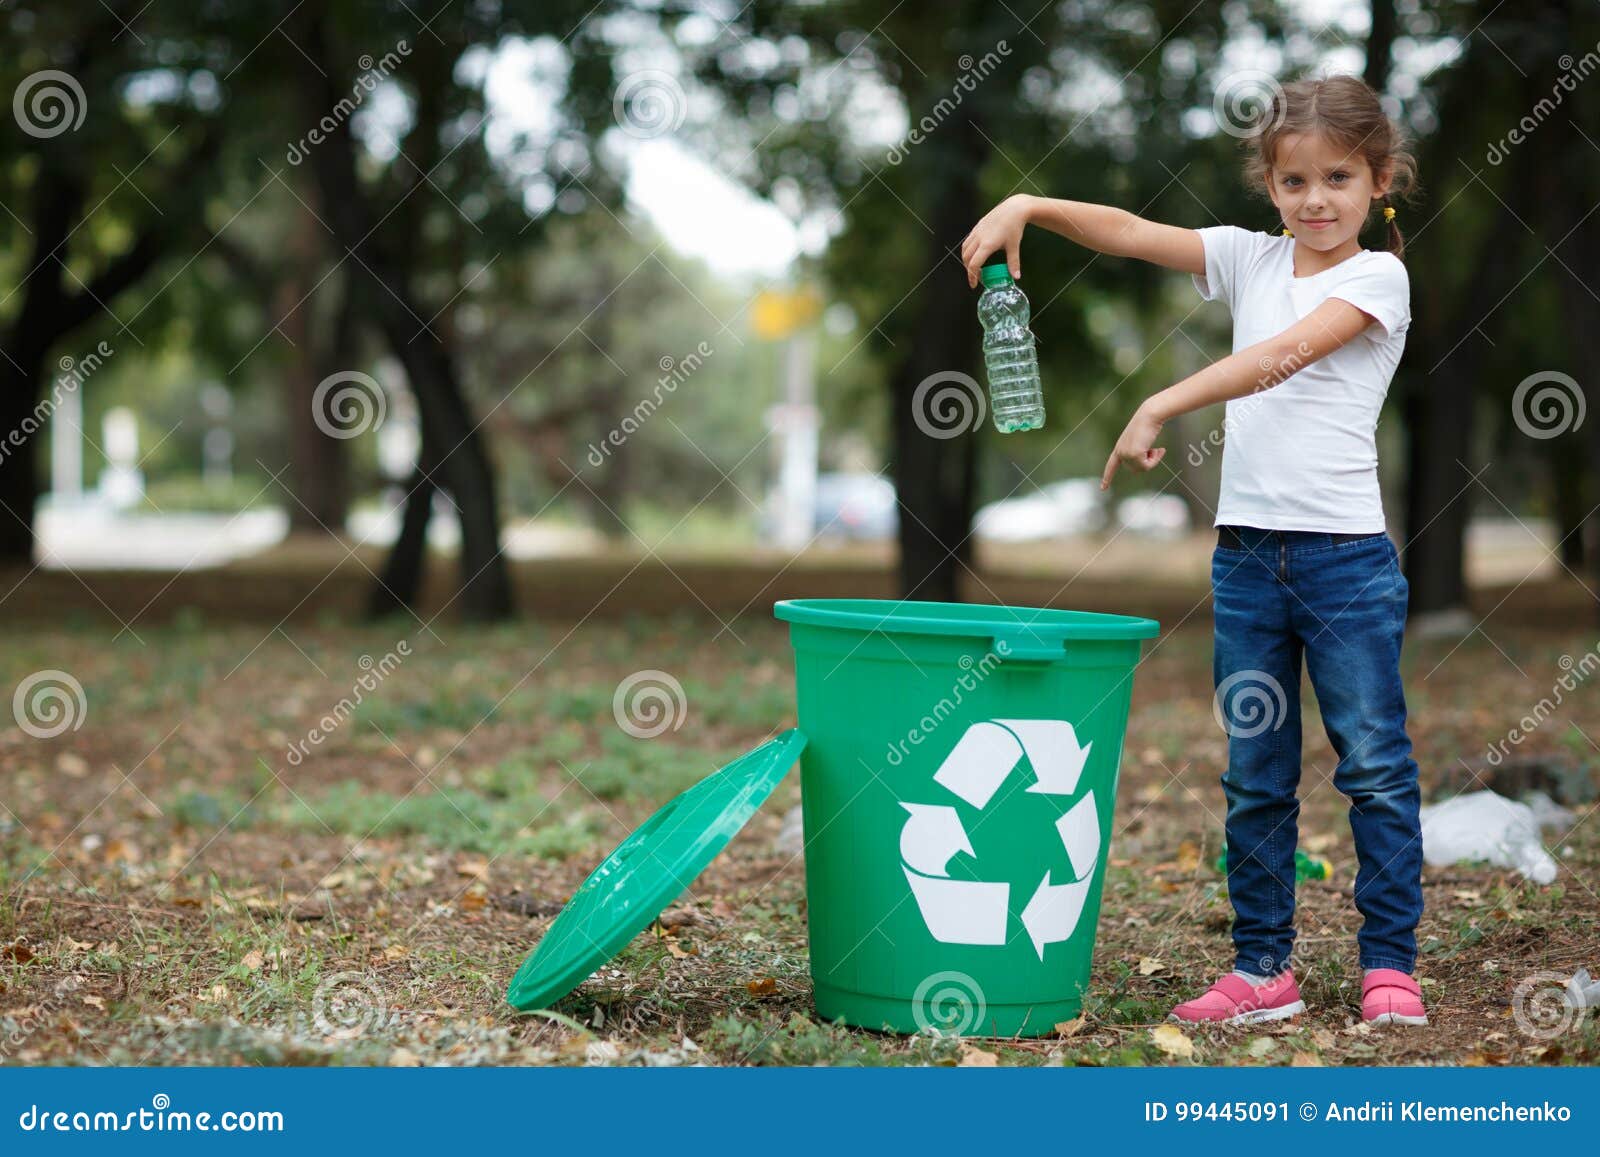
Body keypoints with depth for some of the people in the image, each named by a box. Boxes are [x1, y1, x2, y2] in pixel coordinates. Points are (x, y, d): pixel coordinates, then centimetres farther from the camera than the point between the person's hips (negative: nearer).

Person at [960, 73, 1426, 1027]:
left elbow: (1279, 358, -20)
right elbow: (1132, 234, 3)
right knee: (1255, 776, 9)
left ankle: (1389, 966, 10)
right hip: (1248, 551, 5)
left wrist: (1159, 409, -25)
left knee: (1376, 767, 1)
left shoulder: (1377, 277, -5)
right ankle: (1264, 968, 17)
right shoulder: (1253, 259, 11)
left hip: (1346, 554, -5)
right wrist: (1028, 207, -12)